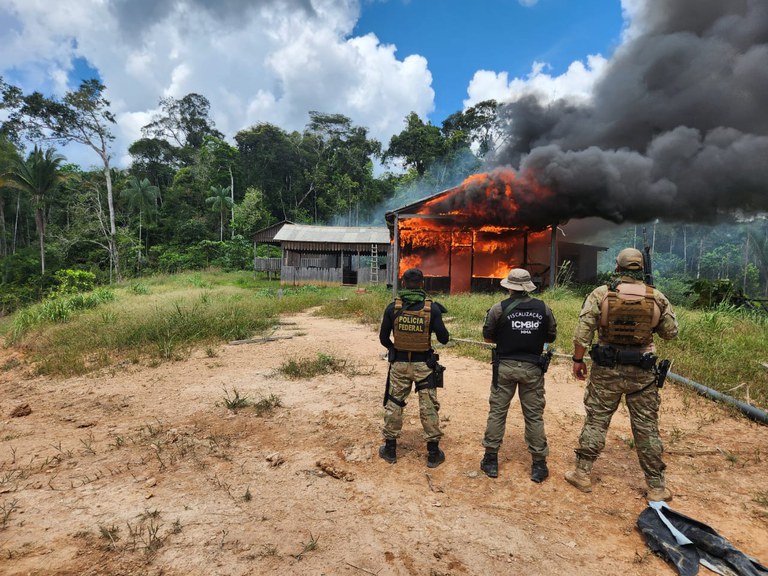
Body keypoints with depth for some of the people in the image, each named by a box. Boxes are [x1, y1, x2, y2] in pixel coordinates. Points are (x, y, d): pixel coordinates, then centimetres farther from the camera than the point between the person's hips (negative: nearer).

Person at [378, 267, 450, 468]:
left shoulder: (393, 307, -7)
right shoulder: (431, 308, -10)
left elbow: (383, 338, 1)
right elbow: (444, 338, -6)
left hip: (399, 363, 1)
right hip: (423, 364, -1)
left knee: (394, 404, 14)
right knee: (428, 407, 10)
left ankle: (390, 449, 25)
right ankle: (433, 453, 19)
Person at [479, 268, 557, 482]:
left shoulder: (499, 308, -8)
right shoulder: (543, 308, -2)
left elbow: (487, 336, -1)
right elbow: (551, 336, 8)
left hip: (505, 366, -1)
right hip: (532, 368, 1)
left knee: (497, 411, 10)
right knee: (534, 416, 11)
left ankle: (491, 460, 18)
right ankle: (539, 465, 18)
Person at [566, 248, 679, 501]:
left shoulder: (600, 294, -9)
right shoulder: (657, 297, -3)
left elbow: (583, 332, -12)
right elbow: (671, 332, 6)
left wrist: (578, 360, 0)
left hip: (607, 370, -1)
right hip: (642, 372, 2)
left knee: (595, 421, 10)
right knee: (647, 427, 12)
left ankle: (583, 473, 20)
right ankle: (656, 487, 24)